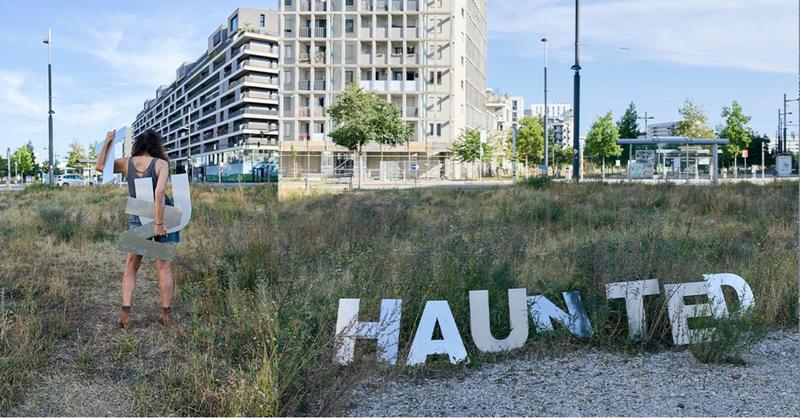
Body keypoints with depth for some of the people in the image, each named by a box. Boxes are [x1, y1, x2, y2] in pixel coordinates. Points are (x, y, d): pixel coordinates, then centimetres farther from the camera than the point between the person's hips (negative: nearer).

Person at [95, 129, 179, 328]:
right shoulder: (161, 164, -10)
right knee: (164, 267, 7)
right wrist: (159, 223, -21)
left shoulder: (127, 162, 0)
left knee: (131, 267, 14)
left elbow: (100, 166, 12)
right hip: (161, 218, -2)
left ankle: (125, 313, 5)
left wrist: (107, 142, 15)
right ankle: (166, 314, 11)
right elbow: (160, 193, -22)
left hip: (137, 218, 3)